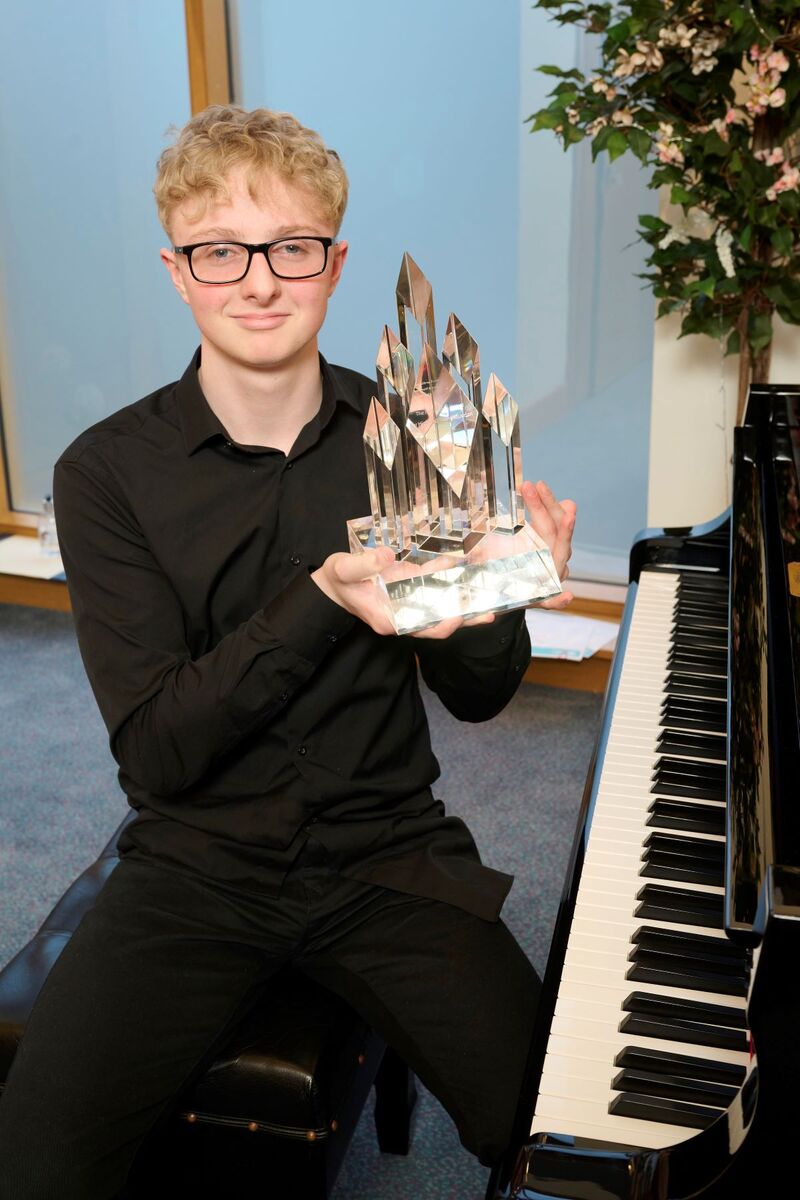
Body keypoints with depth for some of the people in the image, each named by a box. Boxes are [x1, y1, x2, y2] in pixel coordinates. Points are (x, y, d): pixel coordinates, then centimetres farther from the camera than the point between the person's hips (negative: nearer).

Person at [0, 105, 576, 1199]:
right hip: (194, 866, -1)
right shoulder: (108, 472, -7)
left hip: (386, 852, 1)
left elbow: (477, 696, 3)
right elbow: (156, 749, -13)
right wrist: (323, 602, -27)